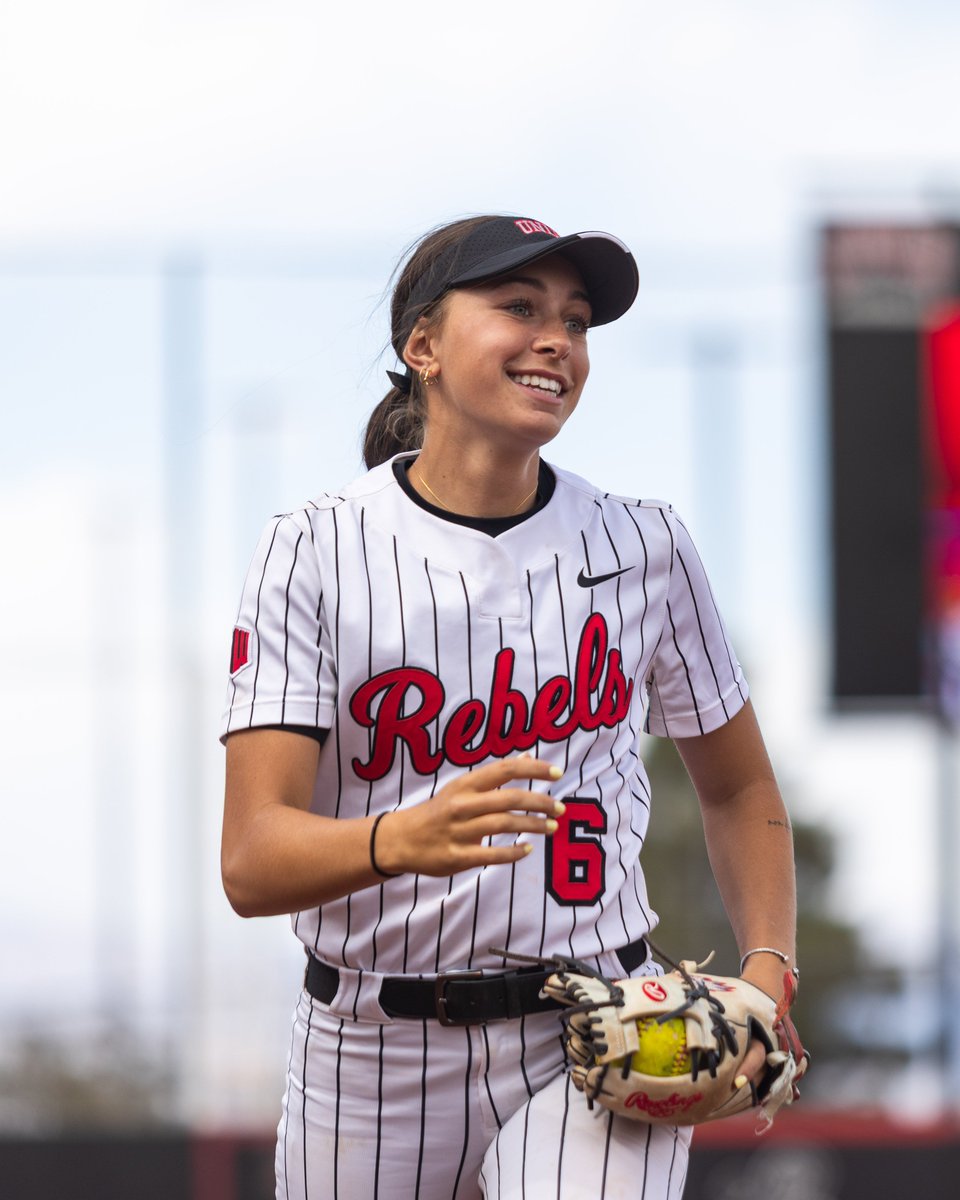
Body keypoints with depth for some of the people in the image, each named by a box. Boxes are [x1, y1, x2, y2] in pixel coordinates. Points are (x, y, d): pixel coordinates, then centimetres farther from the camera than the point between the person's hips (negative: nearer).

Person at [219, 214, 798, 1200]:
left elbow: (738, 789, 18)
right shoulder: (313, 554, -4)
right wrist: (406, 840, -35)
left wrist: (768, 969, 0)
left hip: (594, 1042, 0)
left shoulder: (644, 547, 5)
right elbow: (252, 863, -14)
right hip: (375, 1048, 0)